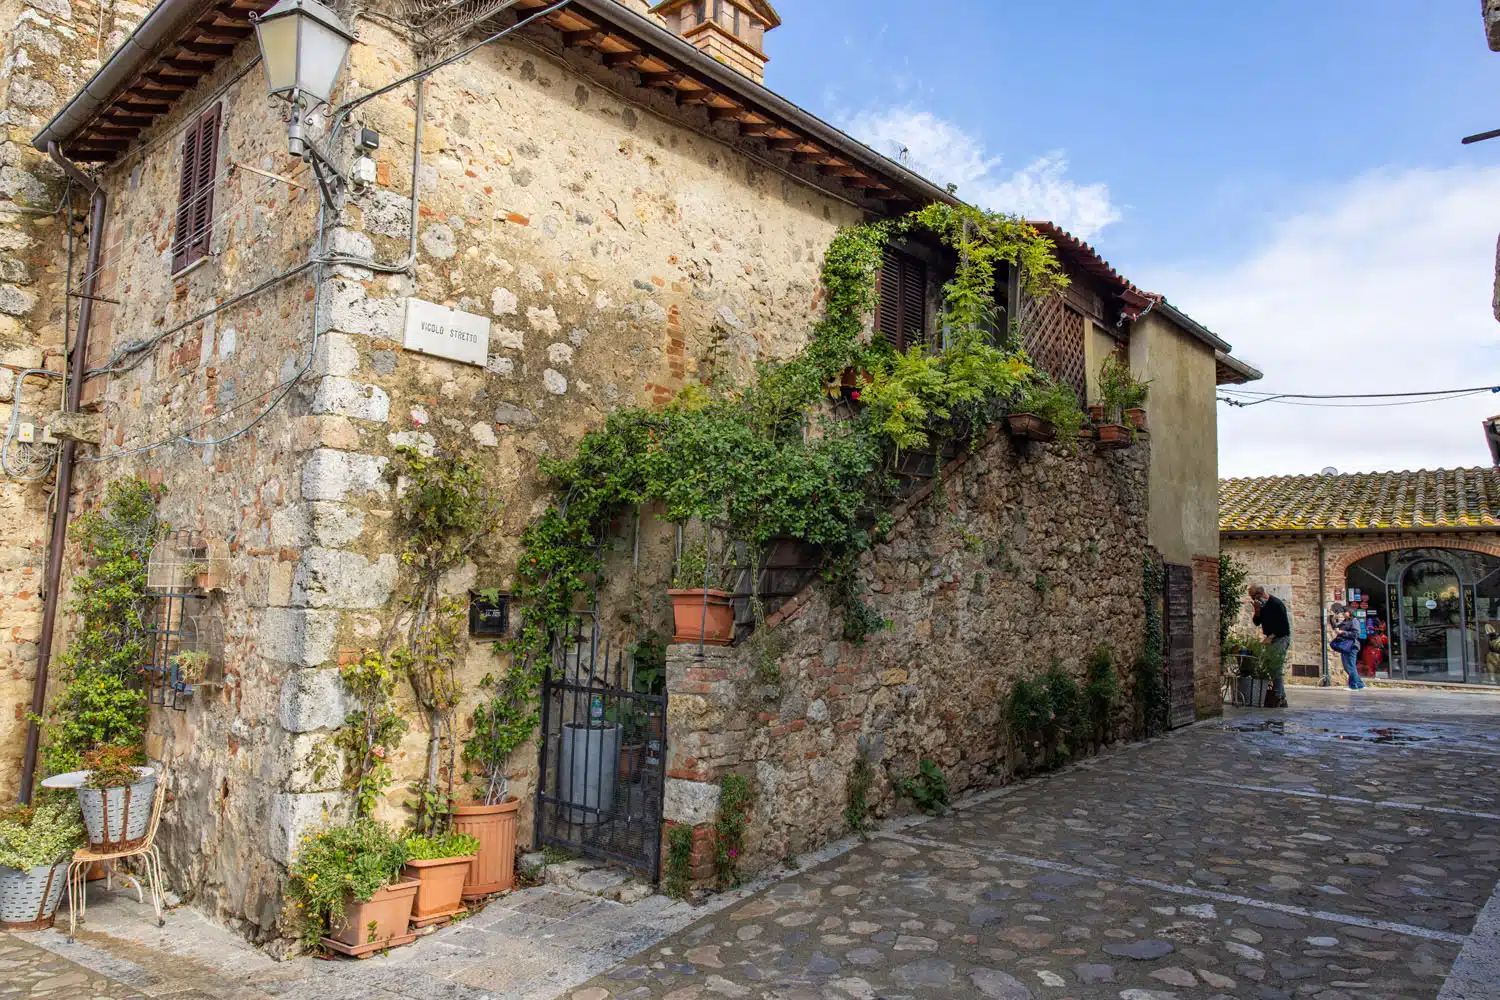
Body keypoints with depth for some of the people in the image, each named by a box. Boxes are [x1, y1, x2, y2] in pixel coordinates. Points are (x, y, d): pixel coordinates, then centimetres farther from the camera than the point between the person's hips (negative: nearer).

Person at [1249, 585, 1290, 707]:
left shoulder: (1276, 604, -14)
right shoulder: (1261, 605, 10)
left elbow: (1284, 626, -16)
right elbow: (1256, 622, 10)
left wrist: (1271, 637, -18)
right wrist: (1257, 610, -6)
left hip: (1281, 638, -8)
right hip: (1270, 638, 8)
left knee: (1277, 668, -13)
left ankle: (1280, 698, -12)